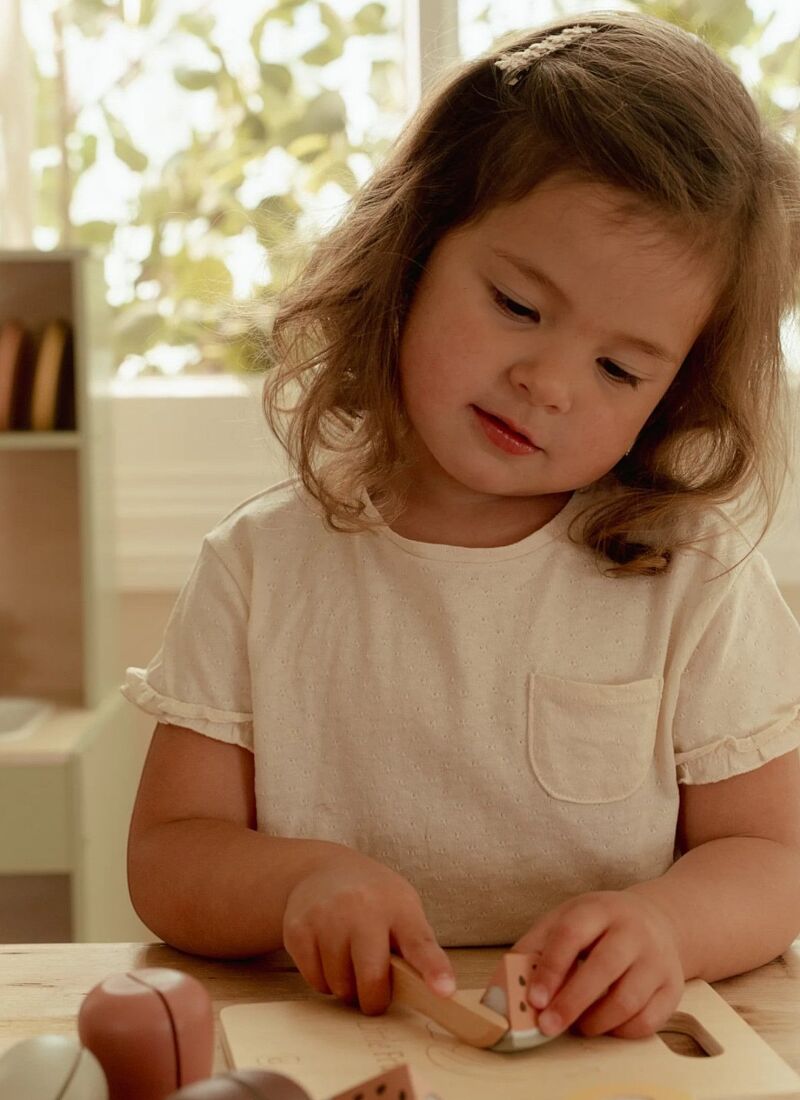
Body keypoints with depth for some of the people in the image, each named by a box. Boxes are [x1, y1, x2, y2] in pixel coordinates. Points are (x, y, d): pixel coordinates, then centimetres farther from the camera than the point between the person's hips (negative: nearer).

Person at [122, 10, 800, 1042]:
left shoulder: (699, 583, -2)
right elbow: (167, 860, 1)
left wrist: (659, 921, -22)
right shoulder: (262, 568, 0)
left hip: (609, 1067, 0)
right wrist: (298, 880, -20)